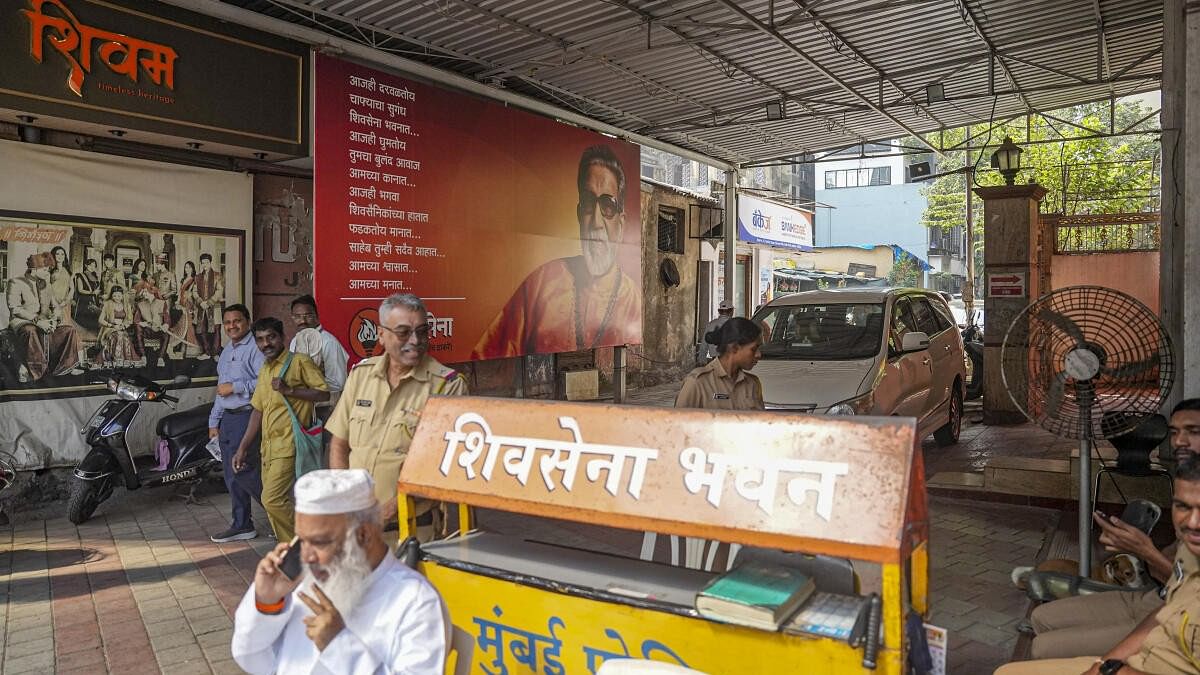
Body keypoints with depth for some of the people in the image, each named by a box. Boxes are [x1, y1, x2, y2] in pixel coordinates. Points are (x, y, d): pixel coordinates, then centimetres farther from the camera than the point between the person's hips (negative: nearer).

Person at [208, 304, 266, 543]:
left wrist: (235, 387, -17)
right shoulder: (226, 352, 20)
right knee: (231, 475, 11)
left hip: (247, 416, -9)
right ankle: (241, 525, 20)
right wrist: (214, 421, 24)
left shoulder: (255, 347, -11)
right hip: (227, 418, 9)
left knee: (242, 471, -12)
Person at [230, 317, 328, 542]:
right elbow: (258, 410, 20)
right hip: (268, 446, 8)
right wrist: (243, 448, 17)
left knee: (273, 500, -14)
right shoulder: (264, 370, 18)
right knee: (277, 502, 9)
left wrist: (289, 390, -19)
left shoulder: (299, 362, -6)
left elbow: (324, 393, -12)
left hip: (288, 444, -8)